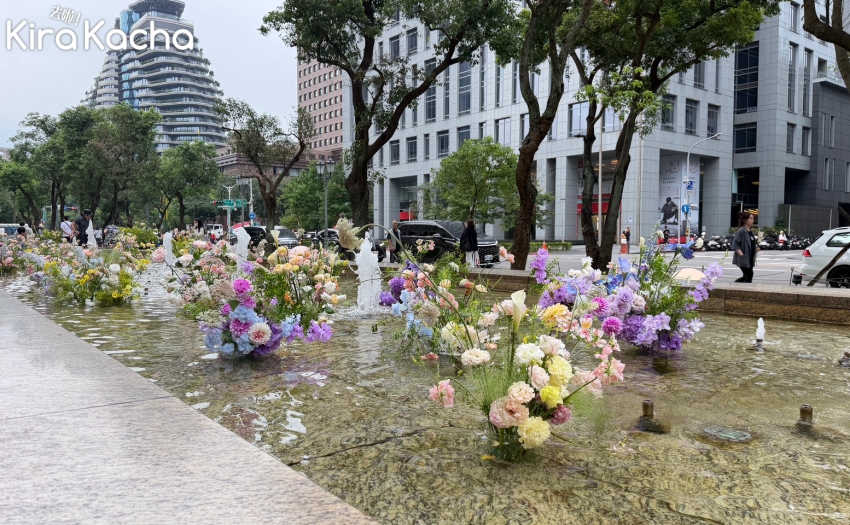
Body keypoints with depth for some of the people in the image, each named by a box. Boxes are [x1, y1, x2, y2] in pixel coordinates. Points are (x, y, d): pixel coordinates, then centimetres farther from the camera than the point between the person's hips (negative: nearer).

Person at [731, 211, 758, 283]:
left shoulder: (750, 231, 13)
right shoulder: (741, 231, -13)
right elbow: (735, 244, -18)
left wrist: (756, 248, 5)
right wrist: (741, 253, -25)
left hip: (750, 258, 9)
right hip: (743, 258, -9)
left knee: (747, 276, 12)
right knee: (749, 274, -7)